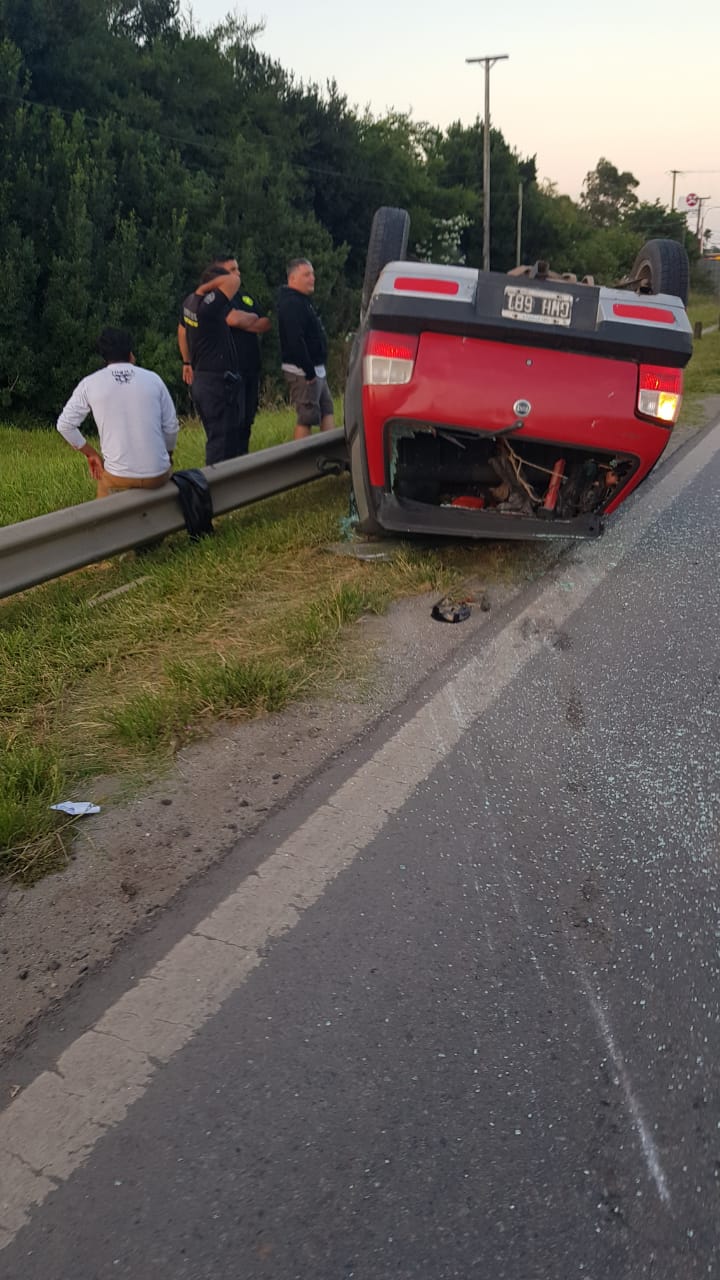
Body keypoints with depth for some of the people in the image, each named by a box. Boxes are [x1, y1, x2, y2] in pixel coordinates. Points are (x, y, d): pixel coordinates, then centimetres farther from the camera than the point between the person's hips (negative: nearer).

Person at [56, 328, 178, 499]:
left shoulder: (89, 384, 1)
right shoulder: (153, 379, 2)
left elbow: (65, 425, 3)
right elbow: (171, 427, 5)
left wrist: (91, 454, 14)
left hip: (118, 477, -1)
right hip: (158, 474, 1)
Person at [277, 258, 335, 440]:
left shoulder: (302, 301, 17)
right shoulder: (291, 304, -17)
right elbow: (295, 341, -27)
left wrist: (315, 369, 16)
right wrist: (309, 371, -26)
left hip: (315, 369, 11)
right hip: (303, 371, -11)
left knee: (327, 411, 13)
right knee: (306, 418, -7)